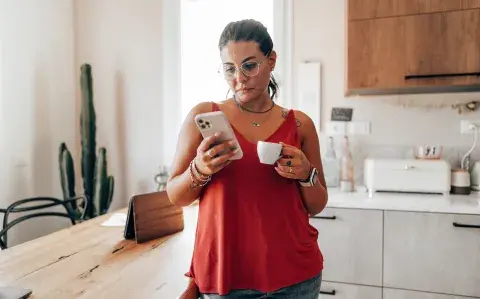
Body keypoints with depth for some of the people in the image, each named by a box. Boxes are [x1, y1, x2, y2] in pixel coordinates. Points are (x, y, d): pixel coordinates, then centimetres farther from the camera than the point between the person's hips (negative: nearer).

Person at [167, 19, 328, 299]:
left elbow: (317, 207, 5)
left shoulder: (299, 124, -1)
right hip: (223, 271, -1)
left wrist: (306, 174, -14)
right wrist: (199, 170, -20)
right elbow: (175, 196, -1)